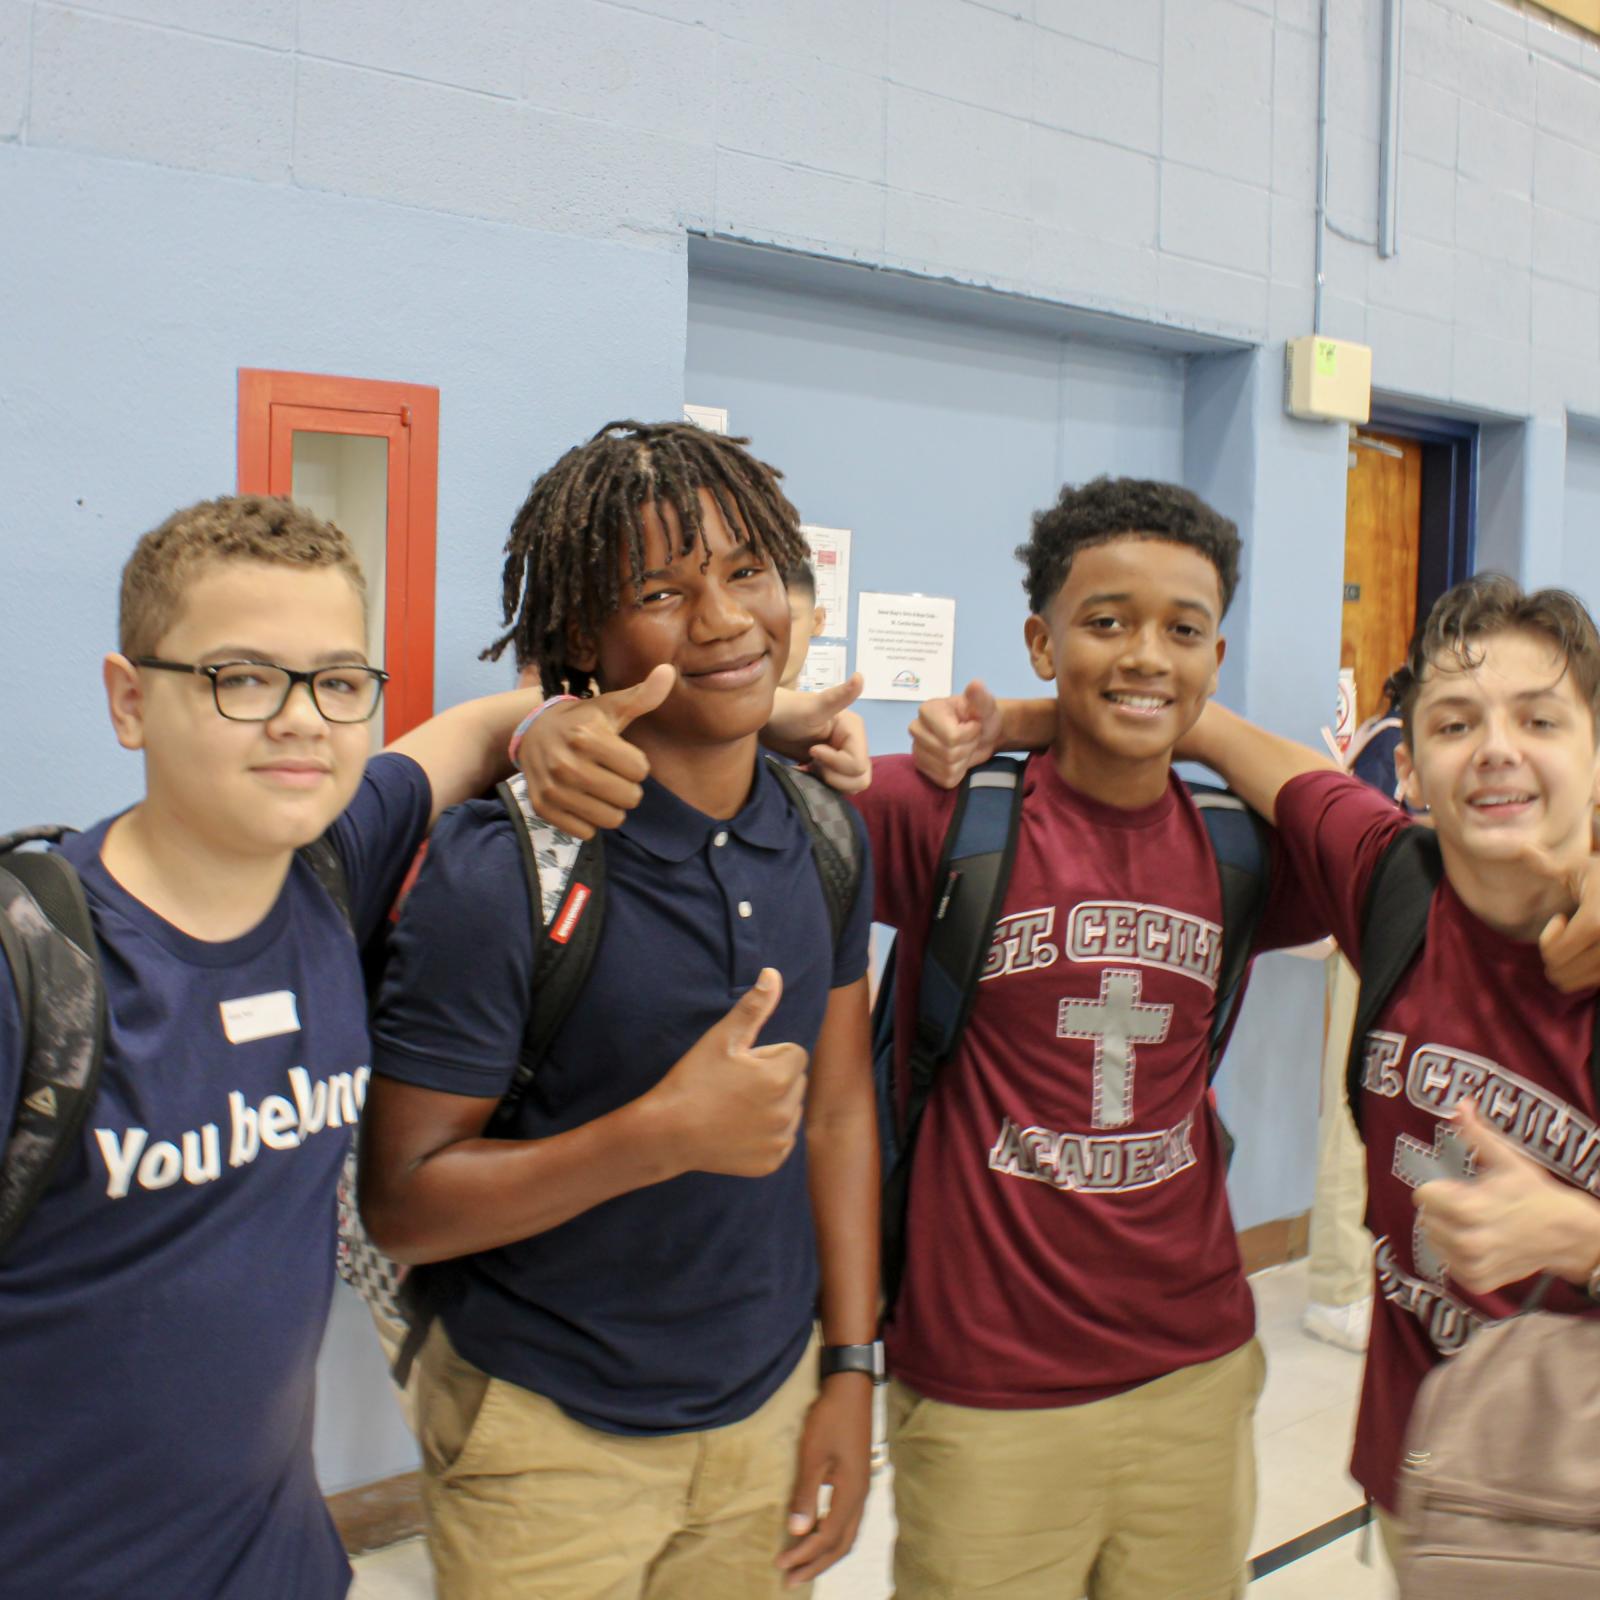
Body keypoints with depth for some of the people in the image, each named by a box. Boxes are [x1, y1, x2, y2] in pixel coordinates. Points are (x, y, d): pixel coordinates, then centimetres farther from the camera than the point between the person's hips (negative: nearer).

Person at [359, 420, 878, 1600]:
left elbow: (838, 1111, 4)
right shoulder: (498, 872, -21)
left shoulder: (825, 837, -3)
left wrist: (851, 1369, 3)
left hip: (770, 1408, 5)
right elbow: (401, 1203, -17)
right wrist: (664, 1134, -28)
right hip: (553, 1436, -4)